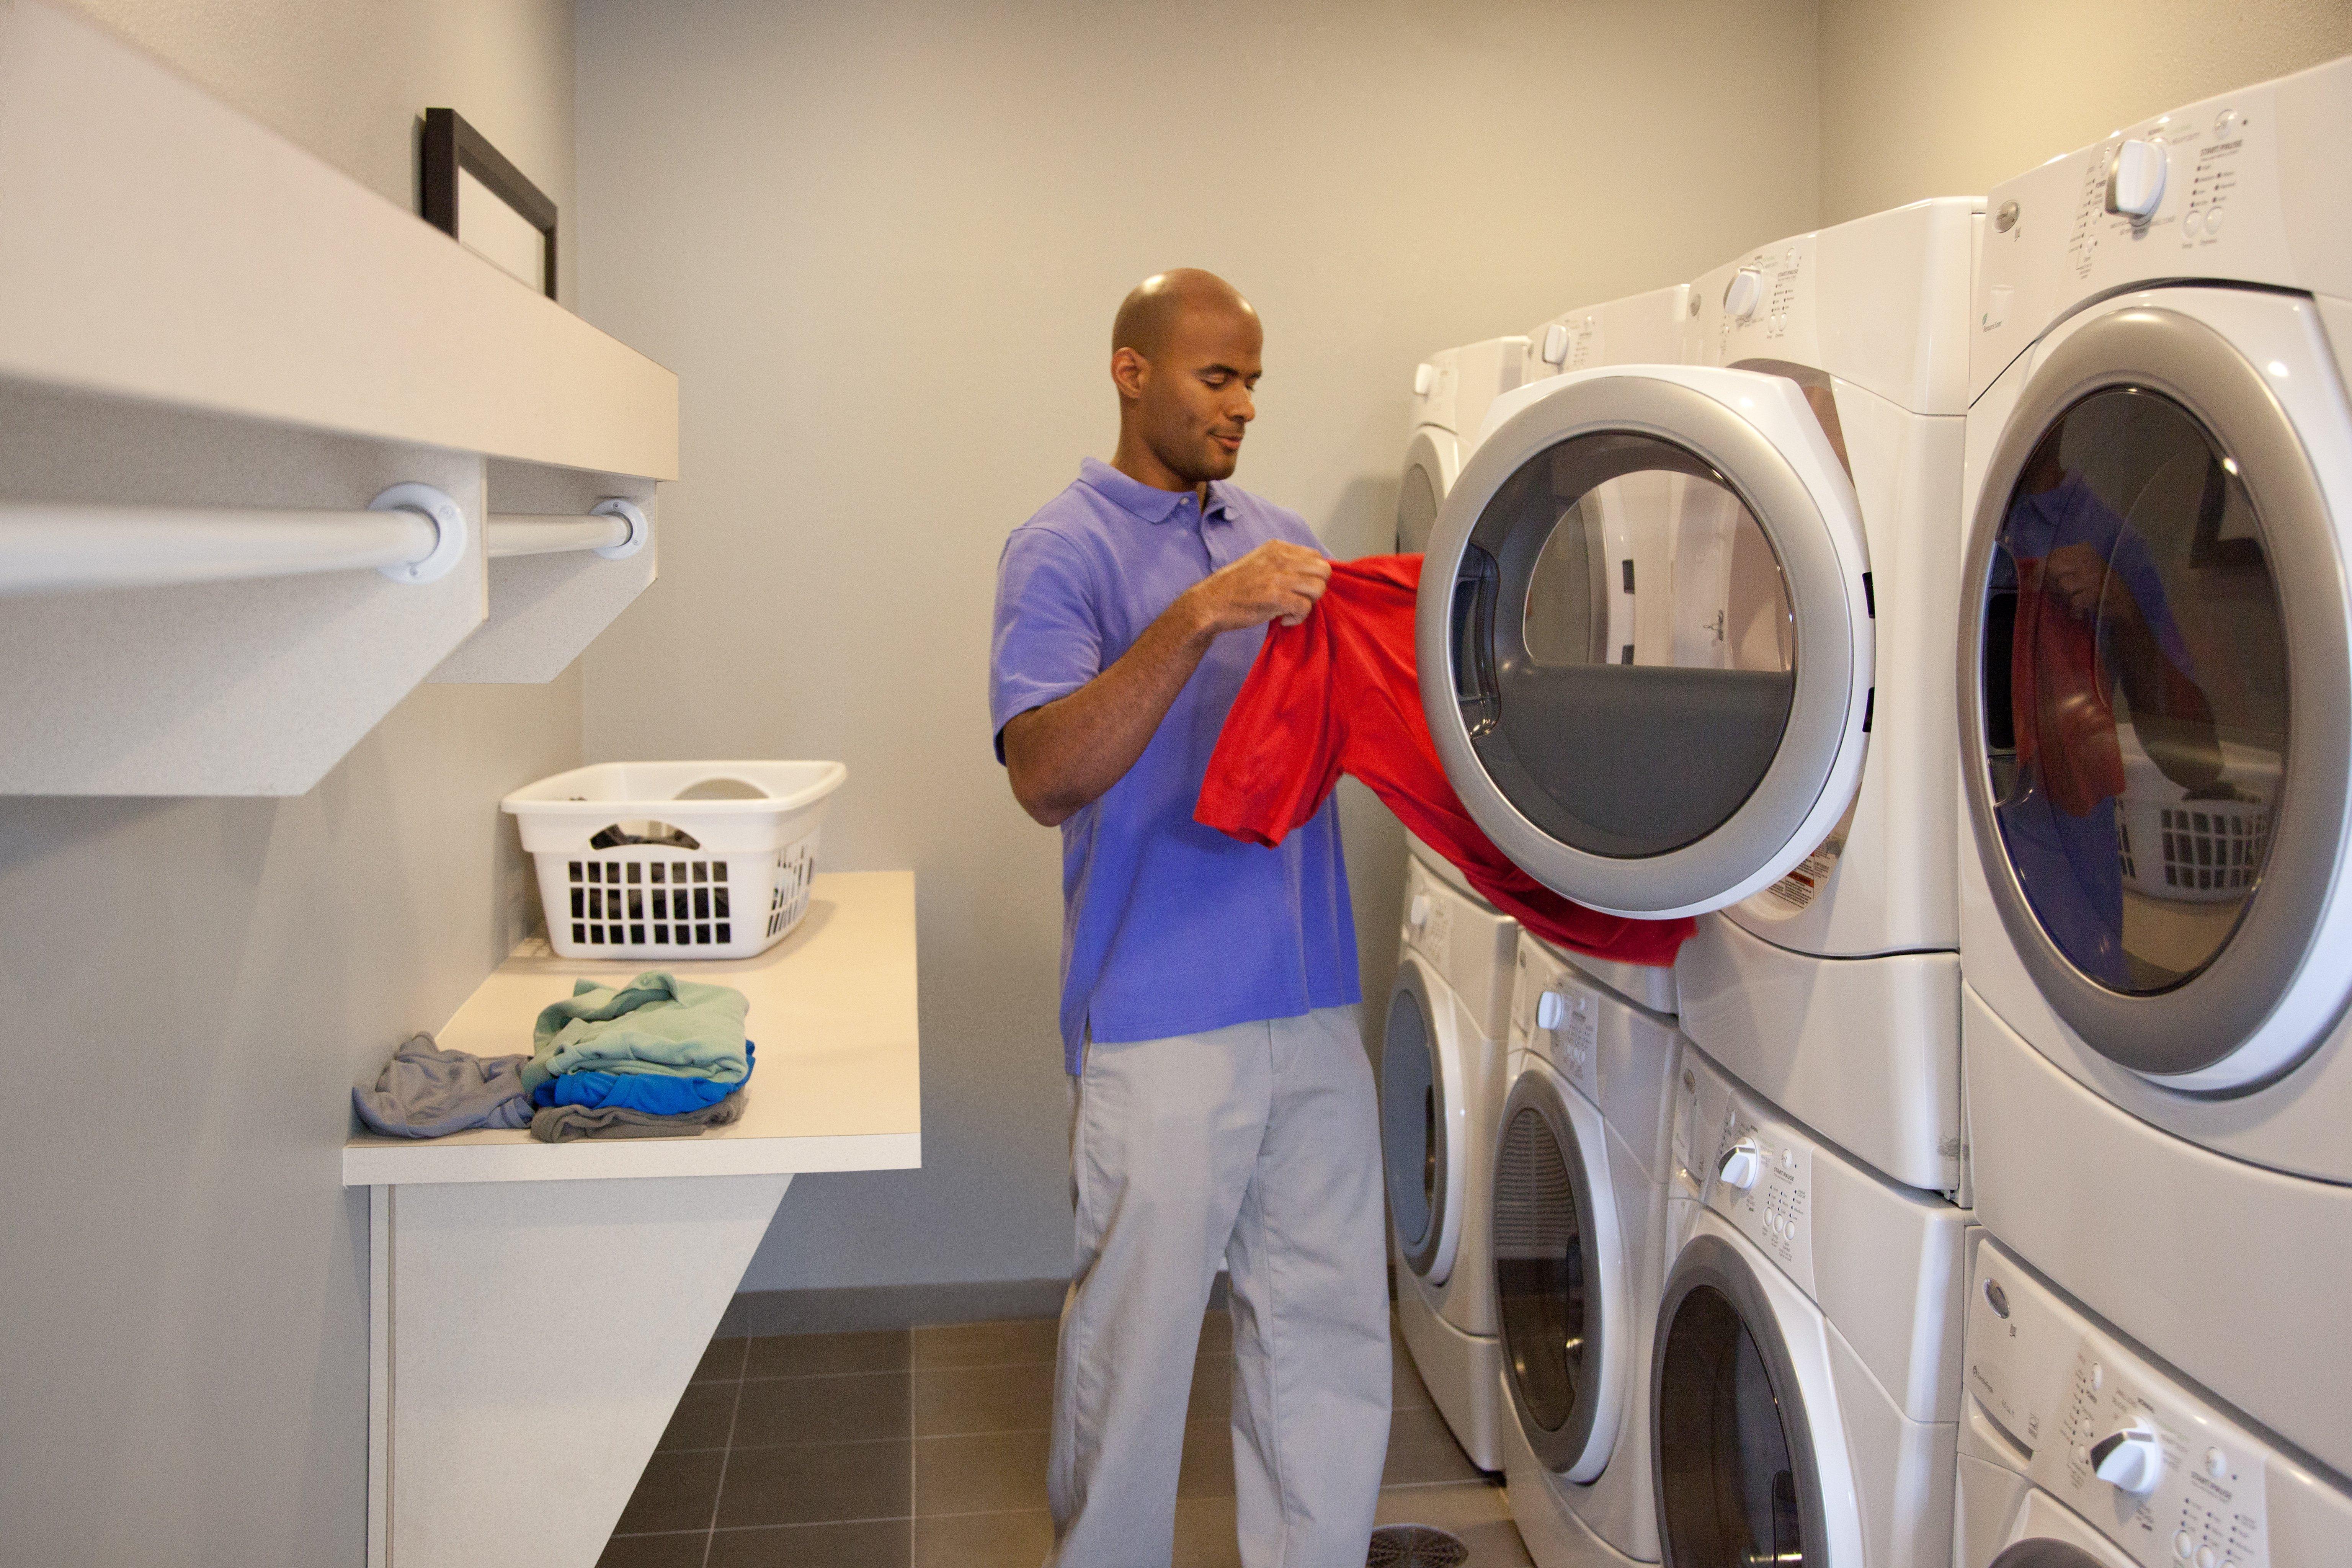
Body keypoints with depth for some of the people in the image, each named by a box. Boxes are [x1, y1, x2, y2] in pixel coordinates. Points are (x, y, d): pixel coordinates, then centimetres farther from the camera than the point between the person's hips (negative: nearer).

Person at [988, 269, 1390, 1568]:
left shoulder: (1280, 540, 15)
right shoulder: (1062, 552, -5)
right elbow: (1046, 774, -20)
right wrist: (1201, 616, -28)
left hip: (1311, 1007, 6)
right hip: (1159, 1017, -6)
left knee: (1327, 1318, 14)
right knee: (1136, 1334, 5)